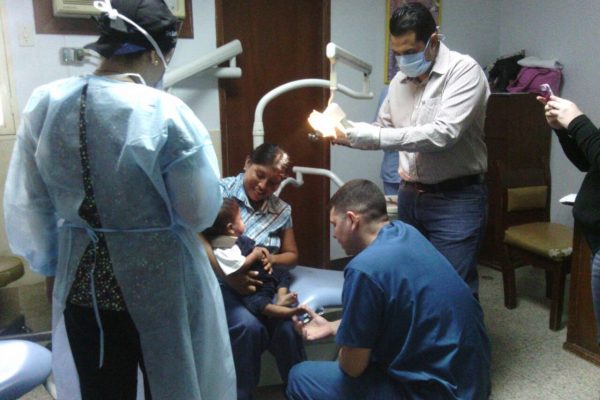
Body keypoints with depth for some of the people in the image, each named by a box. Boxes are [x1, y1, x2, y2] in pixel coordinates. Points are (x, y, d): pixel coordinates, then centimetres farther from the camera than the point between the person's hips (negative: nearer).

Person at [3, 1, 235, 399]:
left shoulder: (44, 104, -4)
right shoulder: (166, 113, -19)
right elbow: (201, 212, -12)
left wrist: (48, 263, 18)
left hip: (80, 283, 5)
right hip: (160, 285, -4)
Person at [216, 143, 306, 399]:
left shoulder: (282, 210, 11)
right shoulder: (221, 190, -6)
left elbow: (292, 255, 16)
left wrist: (271, 259, -8)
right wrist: (227, 274, -27)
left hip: (262, 281, 4)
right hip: (219, 281, -3)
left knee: (287, 327, -24)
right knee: (248, 327, -30)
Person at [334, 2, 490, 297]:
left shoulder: (464, 70, -12)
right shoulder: (400, 79, 9)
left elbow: (443, 134, -25)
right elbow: (383, 129, 16)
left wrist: (371, 136, -25)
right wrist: (345, 132, -4)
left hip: (456, 200, -6)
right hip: (409, 197, 7)